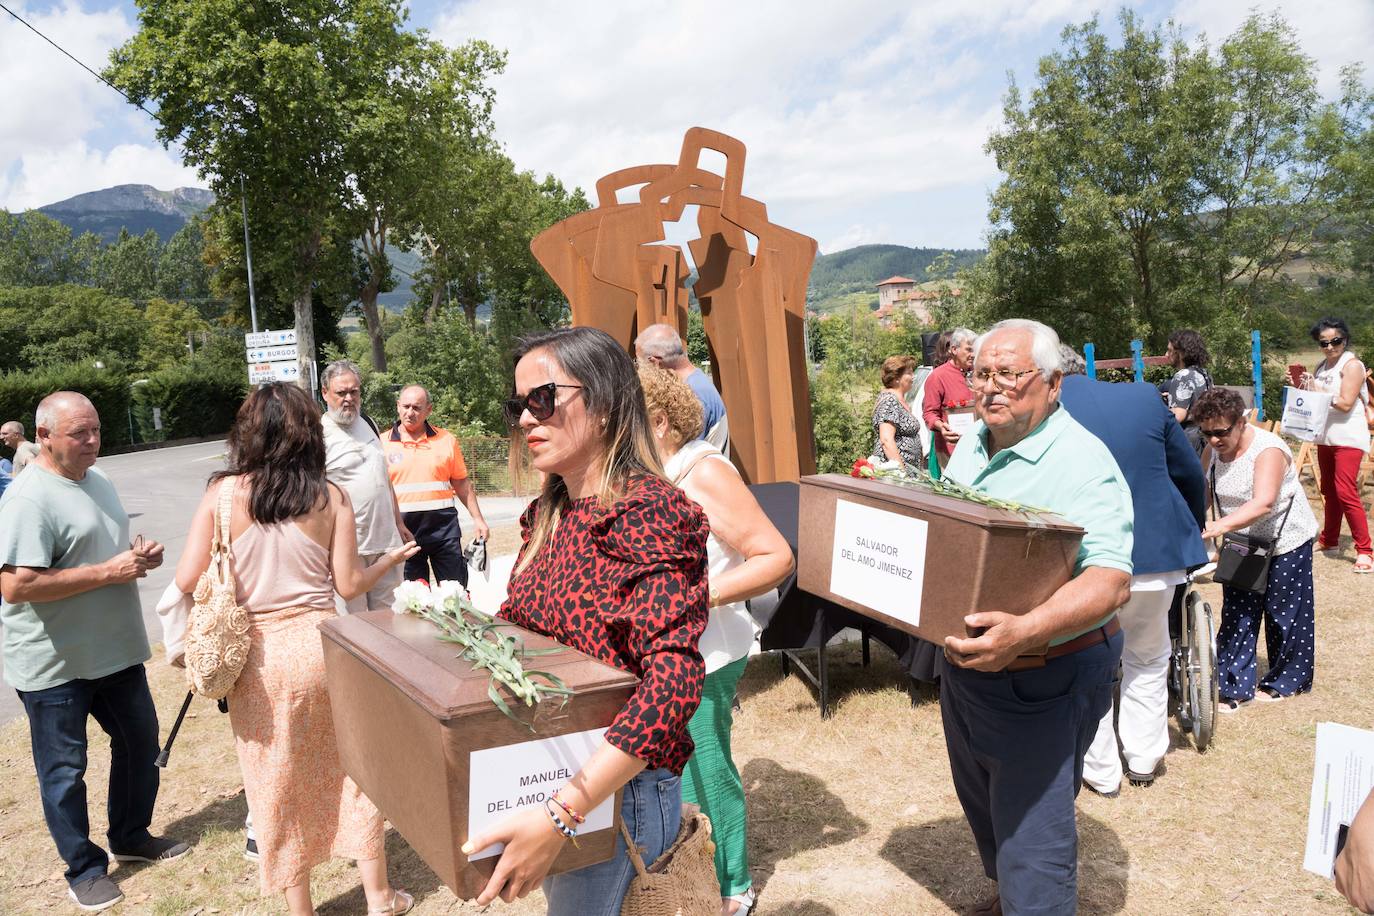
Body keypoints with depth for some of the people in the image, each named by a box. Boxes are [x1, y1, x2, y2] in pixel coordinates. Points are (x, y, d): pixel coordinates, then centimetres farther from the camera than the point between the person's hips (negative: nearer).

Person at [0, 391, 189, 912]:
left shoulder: (96, 480, 8)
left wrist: (140, 556, -1)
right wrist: (107, 572, -26)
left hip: (115, 650, 8)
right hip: (54, 666, -8)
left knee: (139, 742, 19)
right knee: (64, 769, 9)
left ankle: (132, 836, 38)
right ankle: (84, 869, 25)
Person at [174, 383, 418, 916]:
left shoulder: (223, 493, -6)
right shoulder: (330, 497, -5)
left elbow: (188, 581, -7)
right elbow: (349, 584, -4)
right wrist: (392, 559, 14)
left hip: (257, 655, 0)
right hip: (319, 641, 0)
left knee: (277, 785, 15)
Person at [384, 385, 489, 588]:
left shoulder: (446, 440, 8)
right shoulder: (383, 444, 3)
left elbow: (462, 483, 12)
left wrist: (477, 518, 7)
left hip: (443, 525, 1)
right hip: (403, 527, -1)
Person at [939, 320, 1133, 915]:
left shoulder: (1083, 463, -21)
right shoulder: (971, 447, 5)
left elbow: (1111, 581, -32)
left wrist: (1024, 632, -48)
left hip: (1043, 678, -8)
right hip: (964, 661, 8)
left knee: (1031, 835, -1)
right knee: (983, 807, 25)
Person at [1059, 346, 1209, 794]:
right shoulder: (1145, 398, 0)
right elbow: (1190, 474, 8)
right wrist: (1195, 530, 26)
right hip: (1157, 553, 3)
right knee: (1147, 660, 25)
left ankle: (1101, 771, 24)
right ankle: (1144, 758, 34)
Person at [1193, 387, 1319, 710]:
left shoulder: (1267, 450, -26)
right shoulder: (1212, 451, -5)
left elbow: (1263, 503, -39)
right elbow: (1203, 494, -4)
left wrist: (1223, 525, -53)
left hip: (1285, 542, -6)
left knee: (1283, 614, 7)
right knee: (1236, 616, 4)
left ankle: (1285, 680, 25)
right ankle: (1234, 687, 10)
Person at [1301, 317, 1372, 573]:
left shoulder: (1352, 365, -9)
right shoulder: (1322, 366, 12)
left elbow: (1345, 403, -18)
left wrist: (1316, 389, -18)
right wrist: (1304, 384, -1)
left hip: (1348, 438, -7)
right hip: (1325, 437, 7)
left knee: (1345, 491, -14)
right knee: (1329, 491, 15)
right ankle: (1329, 541, 27)